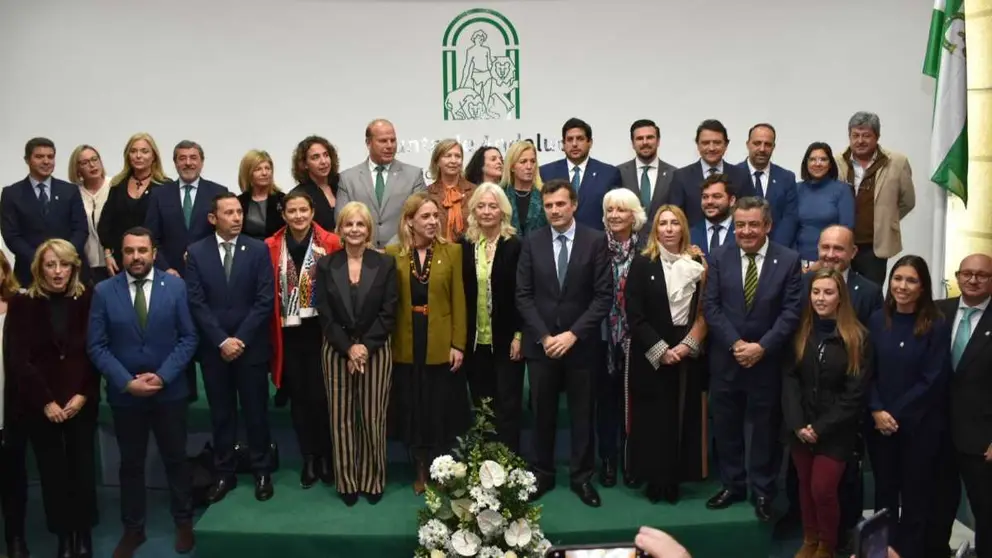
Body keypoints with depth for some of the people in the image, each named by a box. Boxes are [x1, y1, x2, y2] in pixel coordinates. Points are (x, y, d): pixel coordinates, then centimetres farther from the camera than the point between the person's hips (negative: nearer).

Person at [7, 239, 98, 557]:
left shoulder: (87, 301, 1)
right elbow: (19, 359, -5)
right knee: (52, 472, 5)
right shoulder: (22, 305, -1)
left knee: (83, 469, 4)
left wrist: (83, 394, -9)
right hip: (40, 405, 0)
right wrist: (46, 401, -10)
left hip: (82, 402, 1)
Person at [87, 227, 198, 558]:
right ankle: (133, 529, 28)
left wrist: (162, 376, -15)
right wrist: (126, 381, -15)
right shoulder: (104, 292, -4)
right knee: (131, 464, 13)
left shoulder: (175, 287, -4)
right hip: (124, 394, 0)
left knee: (175, 459, 13)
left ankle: (183, 523, 29)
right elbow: (96, 346, -5)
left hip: (169, 391, 0)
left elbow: (188, 338, -5)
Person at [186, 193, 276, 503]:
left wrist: (241, 339, -13)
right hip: (214, 348, 1)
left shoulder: (258, 250, -2)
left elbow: (265, 300, -7)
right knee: (221, 414, 10)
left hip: (251, 347, -1)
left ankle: (262, 472, 20)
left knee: (255, 412, 8)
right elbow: (196, 302, -5)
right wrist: (221, 340, -13)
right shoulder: (196, 252, 1)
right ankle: (223, 474, 21)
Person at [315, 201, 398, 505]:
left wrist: (366, 346, -14)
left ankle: (372, 480, 17)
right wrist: (347, 348, -13)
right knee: (341, 418, 5)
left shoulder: (385, 264, 1)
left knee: (373, 418, 3)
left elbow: (388, 313, -4)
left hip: (376, 350, -1)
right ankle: (347, 481, 16)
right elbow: (325, 315, -2)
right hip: (337, 351, 1)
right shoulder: (326, 265, 3)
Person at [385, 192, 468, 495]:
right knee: (413, 410, 10)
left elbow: (458, 301, -3)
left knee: (441, 410, 8)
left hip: (441, 345, -1)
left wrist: (458, 344, -7)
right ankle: (420, 471, 26)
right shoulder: (392, 253, 1)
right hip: (406, 347, 1)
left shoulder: (452, 251, -1)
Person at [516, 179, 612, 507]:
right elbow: (523, 295, 0)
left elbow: (604, 295, -7)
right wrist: (543, 336, -10)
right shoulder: (532, 242, 2)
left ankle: (581, 477, 23)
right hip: (541, 343, 1)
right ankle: (542, 474, 23)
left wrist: (573, 334, -14)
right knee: (542, 414, 9)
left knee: (582, 413, 9)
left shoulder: (596, 240, -4)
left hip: (581, 343, -1)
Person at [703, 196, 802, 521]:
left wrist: (761, 347, -16)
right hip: (726, 359, 2)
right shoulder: (719, 259, 2)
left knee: (765, 428, 9)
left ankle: (763, 491, 24)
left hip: (767, 360, -2)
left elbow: (791, 312, -8)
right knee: (726, 427, 11)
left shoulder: (788, 260, -3)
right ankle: (732, 485, 27)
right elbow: (711, 307, -3)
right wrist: (735, 344, -14)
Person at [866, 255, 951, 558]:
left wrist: (896, 413, -12)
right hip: (880, 423, 3)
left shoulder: (937, 326, -8)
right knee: (884, 491, 12)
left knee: (914, 493, 9)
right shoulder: (877, 321, 1)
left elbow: (933, 380, -11)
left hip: (919, 424, -2)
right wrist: (877, 411, -11)